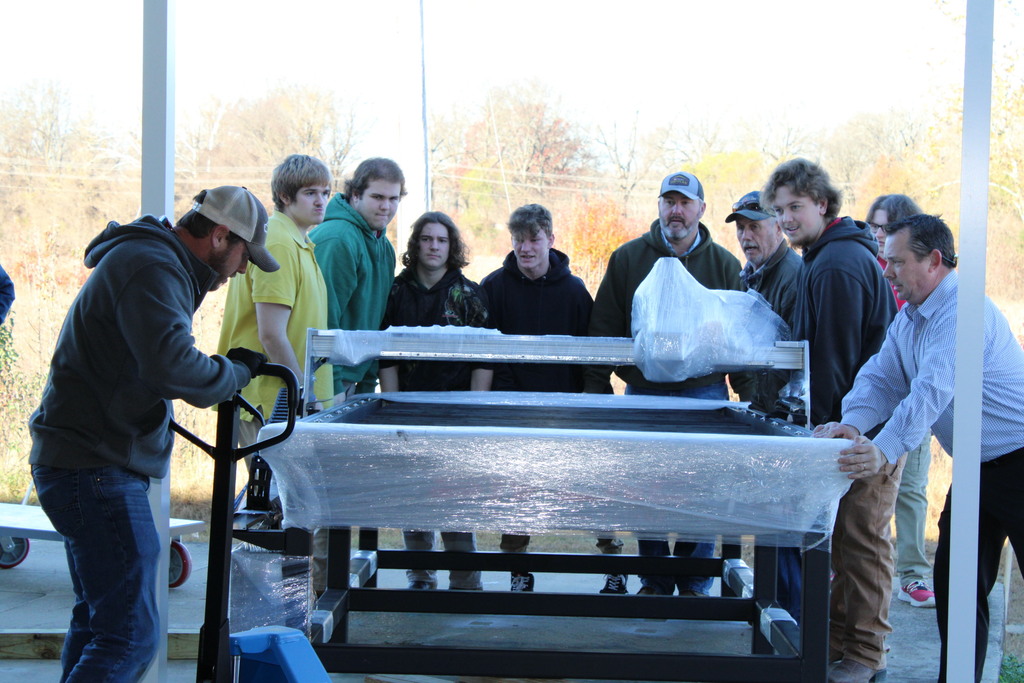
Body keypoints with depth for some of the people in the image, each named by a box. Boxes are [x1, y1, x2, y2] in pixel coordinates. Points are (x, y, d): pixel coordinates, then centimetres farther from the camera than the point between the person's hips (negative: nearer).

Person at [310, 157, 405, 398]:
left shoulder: (383, 245, 13)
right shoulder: (338, 240, -17)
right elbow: (326, 316, -20)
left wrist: (368, 383, 13)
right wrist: (334, 387, -22)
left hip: (356, 376, 9)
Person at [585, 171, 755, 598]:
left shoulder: (723, 264, 6)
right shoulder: (628, 259, 6)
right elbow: (603, 330, 6)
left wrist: (749, 396, 0)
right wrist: (595, 389, 0)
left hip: (705, 392, 0)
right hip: (644, 393, 1)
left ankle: (695, 585, 14)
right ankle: (654, 582, 17)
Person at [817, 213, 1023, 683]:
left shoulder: (963, 310, -23)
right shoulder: (909, 319, 9)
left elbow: (933, 389, -35)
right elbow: (882, 378, -2)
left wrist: (884, 450, -46)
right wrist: (853, 423, -23)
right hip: (976, 468, 9)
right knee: (956, 585, 9)